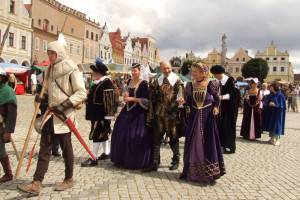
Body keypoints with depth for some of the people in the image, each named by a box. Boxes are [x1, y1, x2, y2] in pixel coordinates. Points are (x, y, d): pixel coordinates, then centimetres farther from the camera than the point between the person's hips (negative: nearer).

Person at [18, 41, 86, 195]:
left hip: (65, 114, -6)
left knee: (66, 148, 5)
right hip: (51, 113, 7)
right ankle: (36, 183, 4)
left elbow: (81, 93, -12)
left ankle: (69, 179, 22)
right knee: (44, 147, 2)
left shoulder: (71, 70, -8)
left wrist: (64, 105, -21)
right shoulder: (50, 69, 14)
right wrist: (42, 98, 2)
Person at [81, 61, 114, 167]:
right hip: (95, 114, 10)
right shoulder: (97, 82, 13)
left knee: (97, 133, -8)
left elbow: (110, 99, -21)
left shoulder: (107, 83, -17)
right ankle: (106, 153, 31)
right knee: (103, 133, 18)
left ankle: (93, 158, -4)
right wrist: (88, 98, 10)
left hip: (101, 114, -10)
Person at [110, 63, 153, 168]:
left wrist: (132, 99, -16)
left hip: (139, 113, -7)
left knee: (136, 137, -7)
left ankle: (137, 161, 9)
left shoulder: (143, 83, -9)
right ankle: (124, 158, 23)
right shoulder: (129, 82, 11)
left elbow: (146, 100, -13)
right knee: (122, 134, 8)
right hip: (128, 110, 7)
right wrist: (126, 96, 1)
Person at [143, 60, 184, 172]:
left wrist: (172, 107, -17)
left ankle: (176, 160, 26)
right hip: (159, 113, 3)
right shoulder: (157, 81, 10)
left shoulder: (177, 80, 0)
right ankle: (155, 163, 9)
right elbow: (153, 99, 11)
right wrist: (151, 115, 4)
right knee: (157, 138, 2)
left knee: (173, 137, 8)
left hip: (172, 114, -3)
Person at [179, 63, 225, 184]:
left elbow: (217, 98, 6)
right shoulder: (190, 85, 2)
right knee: (193, 143, 6)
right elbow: (189, 102, 7)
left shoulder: (209, 84, -7)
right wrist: (183, 101, -14)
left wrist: (216, 107, -11)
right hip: (194, 116, 3)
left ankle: (209, 172, 14)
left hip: (207, 116, -3)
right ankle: (193, 171, 20)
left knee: (208, 143, 1)